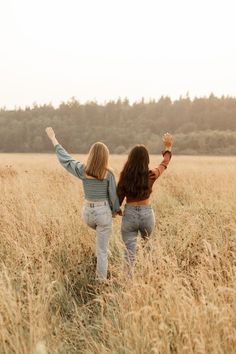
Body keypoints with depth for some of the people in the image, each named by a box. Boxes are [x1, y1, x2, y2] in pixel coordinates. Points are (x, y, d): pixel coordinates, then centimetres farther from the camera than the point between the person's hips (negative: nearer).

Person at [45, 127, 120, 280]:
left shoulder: (82, 170, -7)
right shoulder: (108, 174, -12)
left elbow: (65, 158, 3)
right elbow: (113, 195, -4)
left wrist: (53, 138, 13)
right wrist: (116, 210, 16)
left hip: (88, 211, 3)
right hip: (104, 211, -3)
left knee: (101, 233, 36)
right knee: (102, 249, 5)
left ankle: (100, 267, 33)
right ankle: (102, 280, 11)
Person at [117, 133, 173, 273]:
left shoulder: (125, 176, -11)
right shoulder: (151, 175, -9)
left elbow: (119, 197, -5)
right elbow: (165, 163, 10)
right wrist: (168, 146, 26)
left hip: (129, 214, -2)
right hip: (147, 213, 2)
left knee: (129, 252, 3)